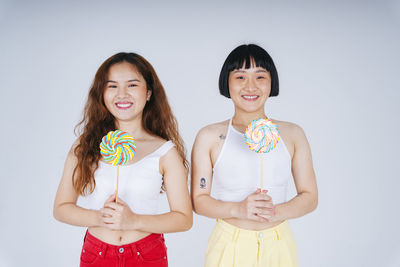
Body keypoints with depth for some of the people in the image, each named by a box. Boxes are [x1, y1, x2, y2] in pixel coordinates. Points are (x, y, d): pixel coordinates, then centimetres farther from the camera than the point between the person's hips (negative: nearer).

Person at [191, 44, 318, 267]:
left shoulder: (293, 134, 0)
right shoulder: (209, 137, -5)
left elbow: (310, 196, 2)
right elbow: (199, 199, -3)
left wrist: (276, 212, -15)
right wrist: (238, 209, -19)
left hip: (278, 247, 2)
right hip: (229, 247, -1)